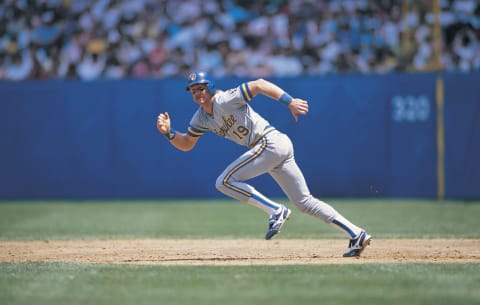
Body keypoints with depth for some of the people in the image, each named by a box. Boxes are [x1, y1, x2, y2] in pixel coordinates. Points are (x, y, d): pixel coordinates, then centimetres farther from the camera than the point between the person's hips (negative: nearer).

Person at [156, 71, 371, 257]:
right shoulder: (201, 118, 15)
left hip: (271, 142, -9)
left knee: (224, 182, -11)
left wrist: (290, 102, -26)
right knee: (304, 202, 6)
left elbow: (259, 84, -18)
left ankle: (276, 211, -11)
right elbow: (186, 144, 21)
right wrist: (168, 132, 2)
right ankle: (356, 234, 2)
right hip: (277, 149, 9)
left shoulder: (224, 100, -11)